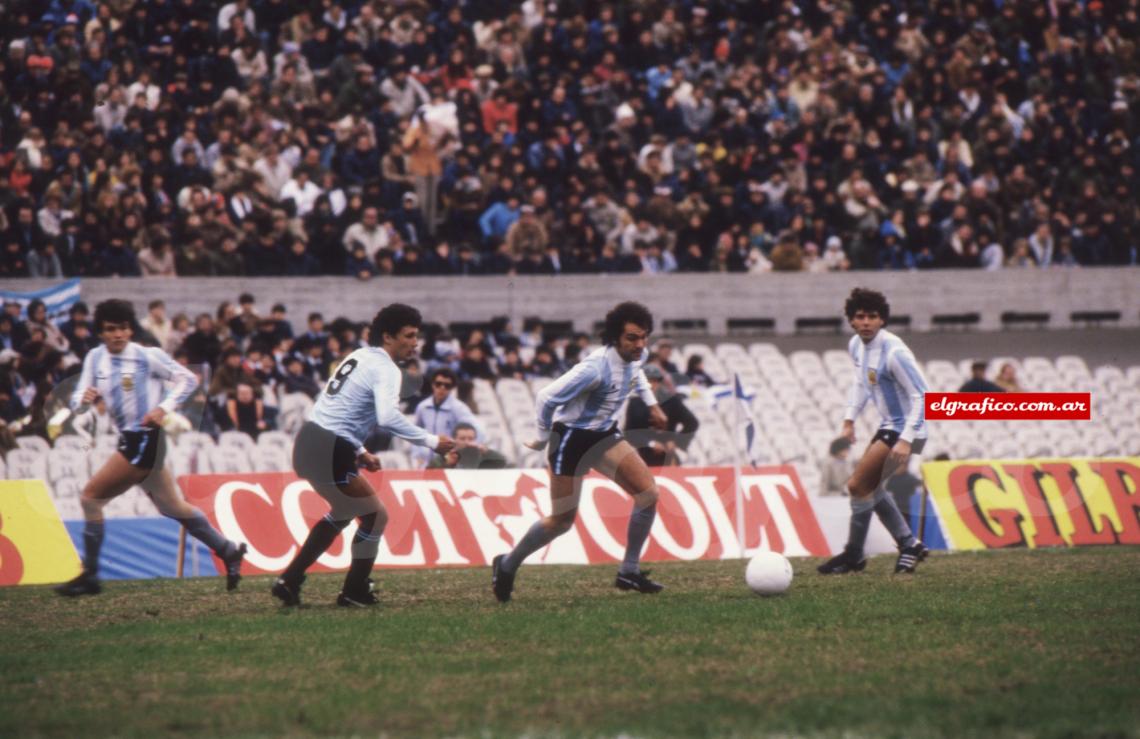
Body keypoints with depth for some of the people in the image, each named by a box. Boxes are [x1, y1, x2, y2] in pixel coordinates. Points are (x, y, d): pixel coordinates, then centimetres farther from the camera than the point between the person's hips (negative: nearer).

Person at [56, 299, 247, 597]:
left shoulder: (147, 356, -10)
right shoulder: (95, 358, 6)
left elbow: (188, 379, -4)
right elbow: (78, 402, 5)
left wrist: (164, 408, -16)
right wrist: (84, 399, -18)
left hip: (146, 439, -8)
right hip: (128, 439, 8)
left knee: (92, 496, -12)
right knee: (172, 507, 17)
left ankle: (89, 575, -6)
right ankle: (228, 551, 29)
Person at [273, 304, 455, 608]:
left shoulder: (359, 357, 16)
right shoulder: (386, 369, -13)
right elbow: (388, 417, -31)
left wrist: (359, 452, 25)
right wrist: (431, 441, -25)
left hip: (308, 443, 9)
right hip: (330, 454, -9)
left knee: (343, 513, 28)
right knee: (376, 516, 5)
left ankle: (289, 582, 26)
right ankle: (354, 592, 16)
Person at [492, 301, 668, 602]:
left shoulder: (636, 355, -7)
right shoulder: (597, 367, -32)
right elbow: (547, 397, -28)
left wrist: (651, 403, 15)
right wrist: (543, 440, -14)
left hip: (604, 435, 7)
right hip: (572, 439, -7)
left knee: (648, 493, -8)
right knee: (562, 520, -1)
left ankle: (629, 572, 4)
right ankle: (507, 566, 23)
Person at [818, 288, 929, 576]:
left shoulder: (893, 352, -25)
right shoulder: (856, 345, 2)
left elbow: (921, 395, -23)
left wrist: (906, 440, -28)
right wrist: (849, 420, 12)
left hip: (907, 429, -10)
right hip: (889, 425, 10)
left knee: (858, 485, -11)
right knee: (870, 487, 18)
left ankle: (853, 555, 3)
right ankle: (909, 545, 27)